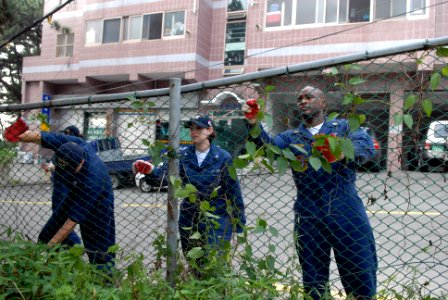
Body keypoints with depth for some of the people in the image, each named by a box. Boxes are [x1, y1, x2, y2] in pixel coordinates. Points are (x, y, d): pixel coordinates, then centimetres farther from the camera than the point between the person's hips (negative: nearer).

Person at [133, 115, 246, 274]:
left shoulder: (222, 157, -8)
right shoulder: (183, 155, -1)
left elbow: (233, 189, -4)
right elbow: (165, 171, -17)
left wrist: (240, 220, -3)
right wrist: (151, 170, -39)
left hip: (217, 220, -4)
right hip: (189, 218, 4)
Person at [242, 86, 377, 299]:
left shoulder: (343, 127, 7)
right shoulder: (291, 137, 13)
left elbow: (367, 145, -11)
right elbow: (268, 145, -6)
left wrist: (344, 152, -33)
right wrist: (253, 124, -26)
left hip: (347, 212, -1)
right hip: (309, 217, 2)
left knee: (362, 274, 7)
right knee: (313, 278, 13)